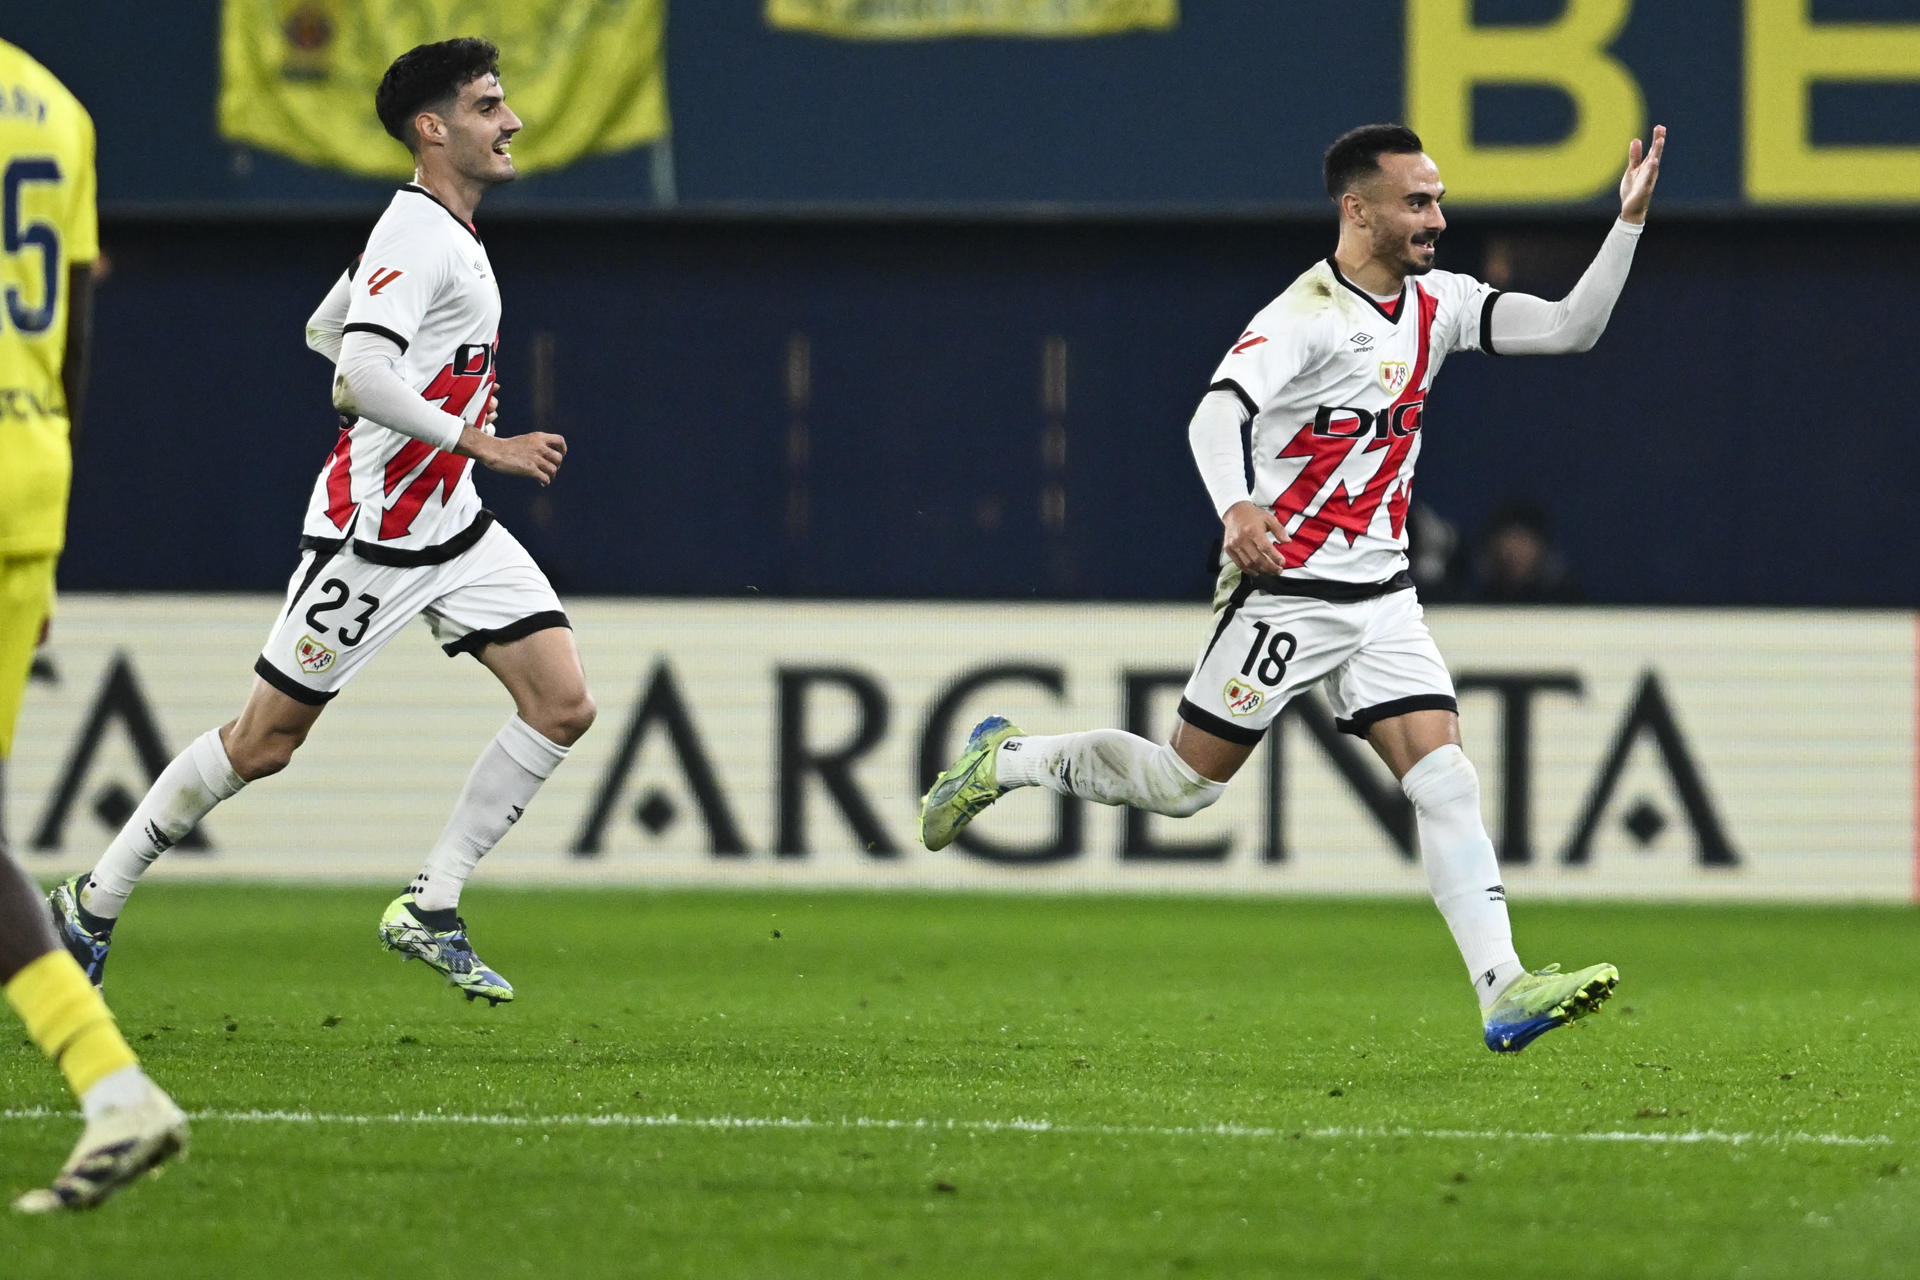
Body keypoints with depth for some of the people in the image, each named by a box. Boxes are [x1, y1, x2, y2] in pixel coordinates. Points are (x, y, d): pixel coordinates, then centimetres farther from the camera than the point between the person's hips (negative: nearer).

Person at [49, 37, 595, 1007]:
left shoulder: (439, 230, 12)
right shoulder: (419, 236, -19)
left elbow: (325, 332, 25)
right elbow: (360, 376, -32)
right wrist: (481, 444, -29)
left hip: (452, 525, 9)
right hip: (373, 527, -9)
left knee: (563, 705, -5)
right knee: (264, 741, -1)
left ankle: (429, 909, 2)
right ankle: (93, 906, 14)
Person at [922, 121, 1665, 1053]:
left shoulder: (1436, 304, 6)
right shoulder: (1306, 315, -17)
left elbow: (1569, 329, 4)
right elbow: (1215, 416, -30)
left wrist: (1628, 221, -7)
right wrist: (1236, 508, -50)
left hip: (1382, 594, 6)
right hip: (1284, 586, -6)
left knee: (1446, 780, -9)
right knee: (1184, 784, 3)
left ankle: (1503, 992, -15)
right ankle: (1006, 761, 26)